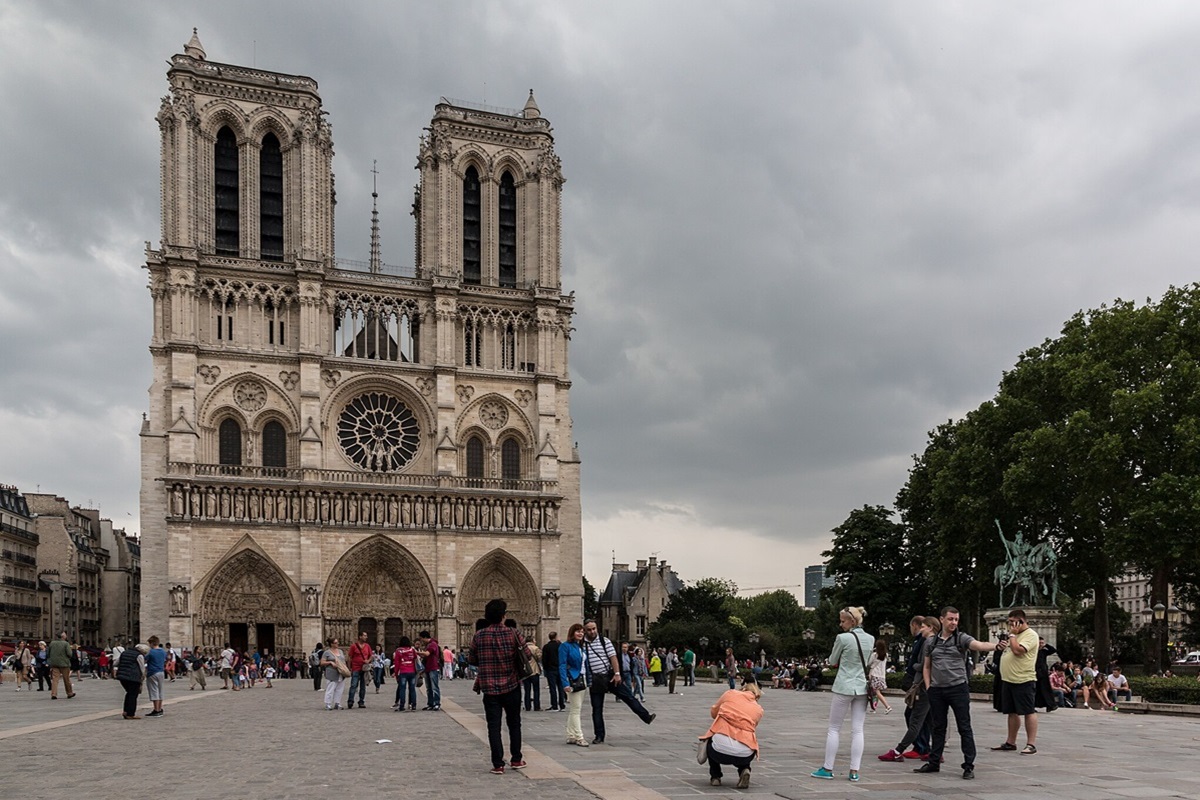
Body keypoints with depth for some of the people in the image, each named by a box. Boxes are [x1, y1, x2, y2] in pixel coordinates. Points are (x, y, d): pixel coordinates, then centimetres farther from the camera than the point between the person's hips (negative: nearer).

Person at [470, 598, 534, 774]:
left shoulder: (479, 636, -5)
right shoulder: (513, 633, -9)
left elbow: (473, 660, 4)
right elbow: (528, 655, -6)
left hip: (489, 687, 0)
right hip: (511, 686, 0)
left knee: (494, 726, 4)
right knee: (514, 723, 16)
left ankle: (498, 764, 1)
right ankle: (516, 759, 22)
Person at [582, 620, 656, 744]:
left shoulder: (605, 641, 0)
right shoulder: (582, 644, -2)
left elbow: (613, 658, -3)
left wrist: (617, 674, -12)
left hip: (610, 676, 0)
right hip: (595, 680, 0)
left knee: (628, 697, -2)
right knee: (596, 709, 4)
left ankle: (646, 717, 5)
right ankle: (599, 736, 11)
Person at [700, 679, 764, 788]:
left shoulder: (730, 694, 15)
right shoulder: (758, 709, 18)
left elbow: (713, 712, 28)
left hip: (720, 748, -1)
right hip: (744, 755, 1)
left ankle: (715, 776, 26)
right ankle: (744, 770, 10)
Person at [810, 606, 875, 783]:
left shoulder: (843, 638, -13)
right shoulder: (870, 639, 4)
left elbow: (832, 661, -1)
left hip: (844, 687, -5)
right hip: (862, 688, 5)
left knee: (834, 728, 6)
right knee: (857, 730, 6)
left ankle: (827, 769, 9)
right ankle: (854, 771, 5)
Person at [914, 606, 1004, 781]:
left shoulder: (962, 638, -2)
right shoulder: (931, 641, 11)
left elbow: (979, 645, -22)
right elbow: (927, 666, 18)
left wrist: (996, 645, -41)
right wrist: (928, 686, 6)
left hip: (958, 688, -4)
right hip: (936, 690, 4)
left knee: (964, 728, -2)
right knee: (938, 727, 13)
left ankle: (969, 766, 3)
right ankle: (934, 763, 22)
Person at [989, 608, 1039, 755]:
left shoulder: (1030, 635, -11)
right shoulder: (1015, 635, 19)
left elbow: (1017, 650, -24)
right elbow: (1008, 652, 28)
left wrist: (1012, 634, -12)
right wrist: (1001, 646, 8)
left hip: (1024, 681, -9)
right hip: (1008, 680, 10)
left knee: (1028, 711, -4)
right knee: (1012, 712, 14)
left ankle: (1031, 744, -2)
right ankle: (1010, 742, 20)